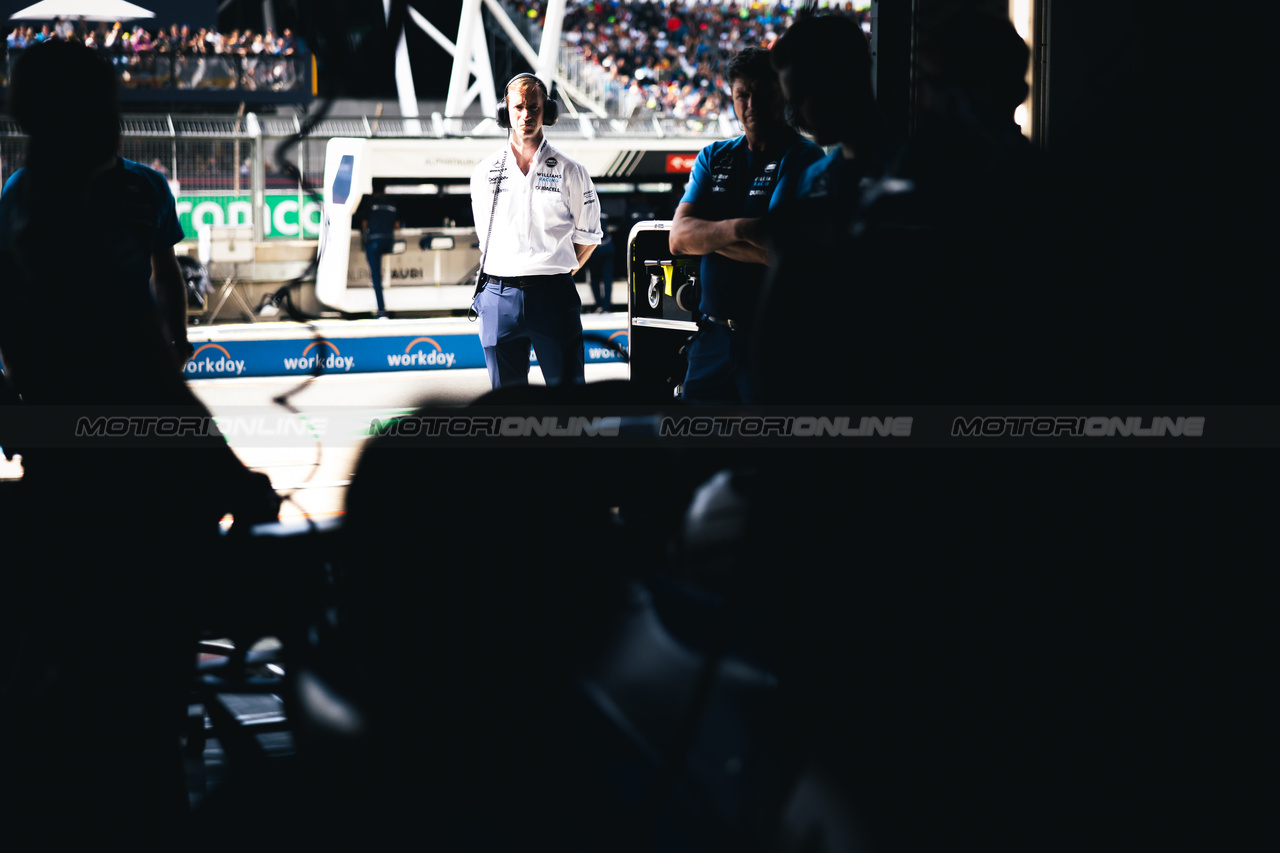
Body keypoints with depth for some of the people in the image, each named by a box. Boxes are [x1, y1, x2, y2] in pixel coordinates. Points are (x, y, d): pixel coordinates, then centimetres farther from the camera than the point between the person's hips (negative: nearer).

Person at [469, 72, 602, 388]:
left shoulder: (569, 171, 5)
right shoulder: (485, 172, 10)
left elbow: (588, 237, 12)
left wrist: (558, 274, 9)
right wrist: (507, 278, 12)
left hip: (553, 297, -2)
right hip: (499, 298, 2)